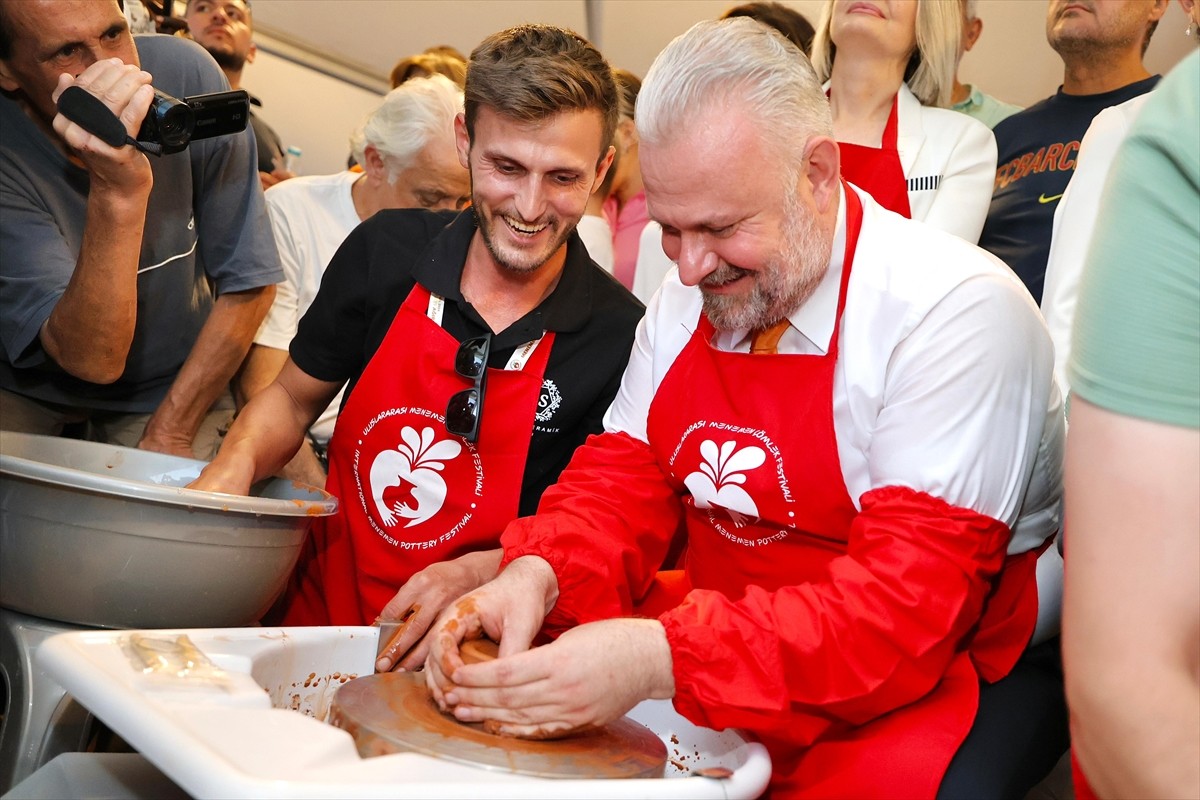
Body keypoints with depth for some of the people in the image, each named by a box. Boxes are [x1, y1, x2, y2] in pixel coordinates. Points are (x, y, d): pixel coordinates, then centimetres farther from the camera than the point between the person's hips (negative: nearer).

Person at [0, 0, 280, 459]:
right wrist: (116, 191, -40)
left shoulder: (186, 75, -18)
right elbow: (92, 360, -28)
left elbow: (249, 281, -10)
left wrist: (170, 433, -11)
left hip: (170, 388, 2)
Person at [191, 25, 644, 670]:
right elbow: (293, 397, 12)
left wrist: (481, 573, -20)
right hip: (319, 613, 4)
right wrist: (233, 468, -8)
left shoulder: (619, 338, -12)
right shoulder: (385, 251, -3)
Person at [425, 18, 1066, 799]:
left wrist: (662, 660, -35)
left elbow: (906, 609, -25)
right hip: (720, 642, 6)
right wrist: (539, 573, -18)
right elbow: (623, 475, 4)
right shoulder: (687, 301, 3)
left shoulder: (957, 312, -20)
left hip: (928, 682, -5)